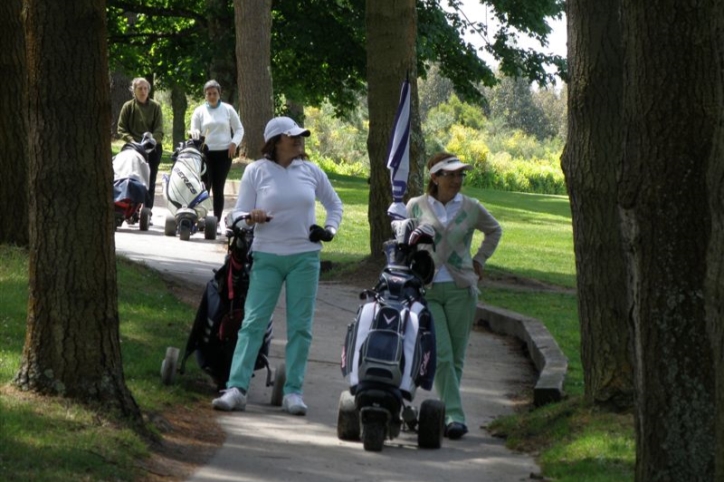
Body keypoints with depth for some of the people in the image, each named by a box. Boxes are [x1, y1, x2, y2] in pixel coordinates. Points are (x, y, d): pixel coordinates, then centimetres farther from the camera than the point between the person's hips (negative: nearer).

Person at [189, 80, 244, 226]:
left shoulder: (227, 109, 7)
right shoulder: (199, 111, 7)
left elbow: (239, 129, 11)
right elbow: (194, 131, 6)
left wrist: (234, 143, -6)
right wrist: (195, 134, -17)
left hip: (224, 153, 0)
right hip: (206, 152, 0)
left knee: (218, 188, 2)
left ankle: (217, 221, 6)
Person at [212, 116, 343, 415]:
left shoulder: (310, 171, 8)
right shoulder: (256, 171, 1)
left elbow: (334, 204, 23)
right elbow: (238, 214, 0)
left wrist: (330, 229, 6)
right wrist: (251, 218, -21)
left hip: (305, 258, 2)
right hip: (267, 258, -2)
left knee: (300, 326, 1)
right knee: (253, 322, -8)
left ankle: (293, 392, 5)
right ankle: (236, 389, -11)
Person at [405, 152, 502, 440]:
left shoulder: (471, 208, 7)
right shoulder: (416, 207, 5)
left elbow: (494, 231, 25)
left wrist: (480, 260, 15)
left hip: (461, 288, 2)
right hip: (426, 288, -2)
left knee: (456, 356, 3)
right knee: (441, 354, -14)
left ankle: (444, 413, 16)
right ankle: (454, 416, -16)